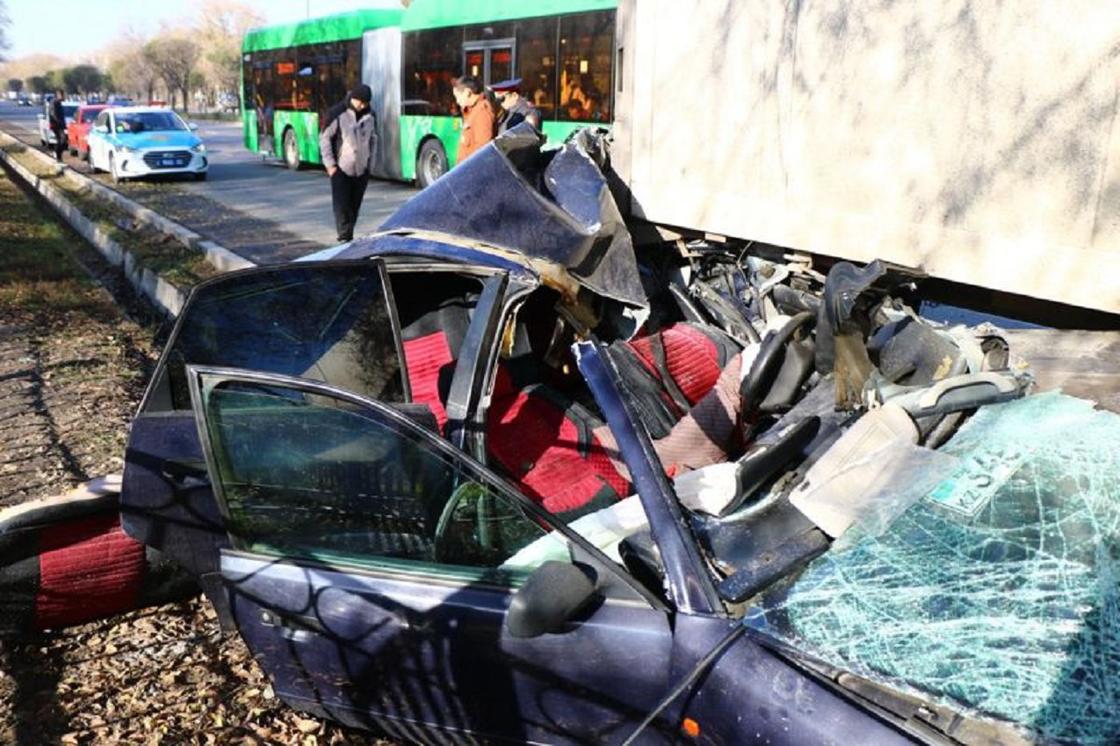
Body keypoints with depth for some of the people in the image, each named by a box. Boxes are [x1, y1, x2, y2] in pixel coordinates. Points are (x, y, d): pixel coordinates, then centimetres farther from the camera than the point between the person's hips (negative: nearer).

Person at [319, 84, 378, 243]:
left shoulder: (370, 116, 5)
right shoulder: (338, 113, -9)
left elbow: (373, 139, 16)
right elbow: (324, 137, -5)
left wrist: (370, 163, 11)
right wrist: (330, 164, -8)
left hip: (362, 170, 4)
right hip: (341, 169, -4)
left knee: (354, 206, 6)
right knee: (342, 205, -7)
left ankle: (348, 236, 16)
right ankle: (345, 237, -7)